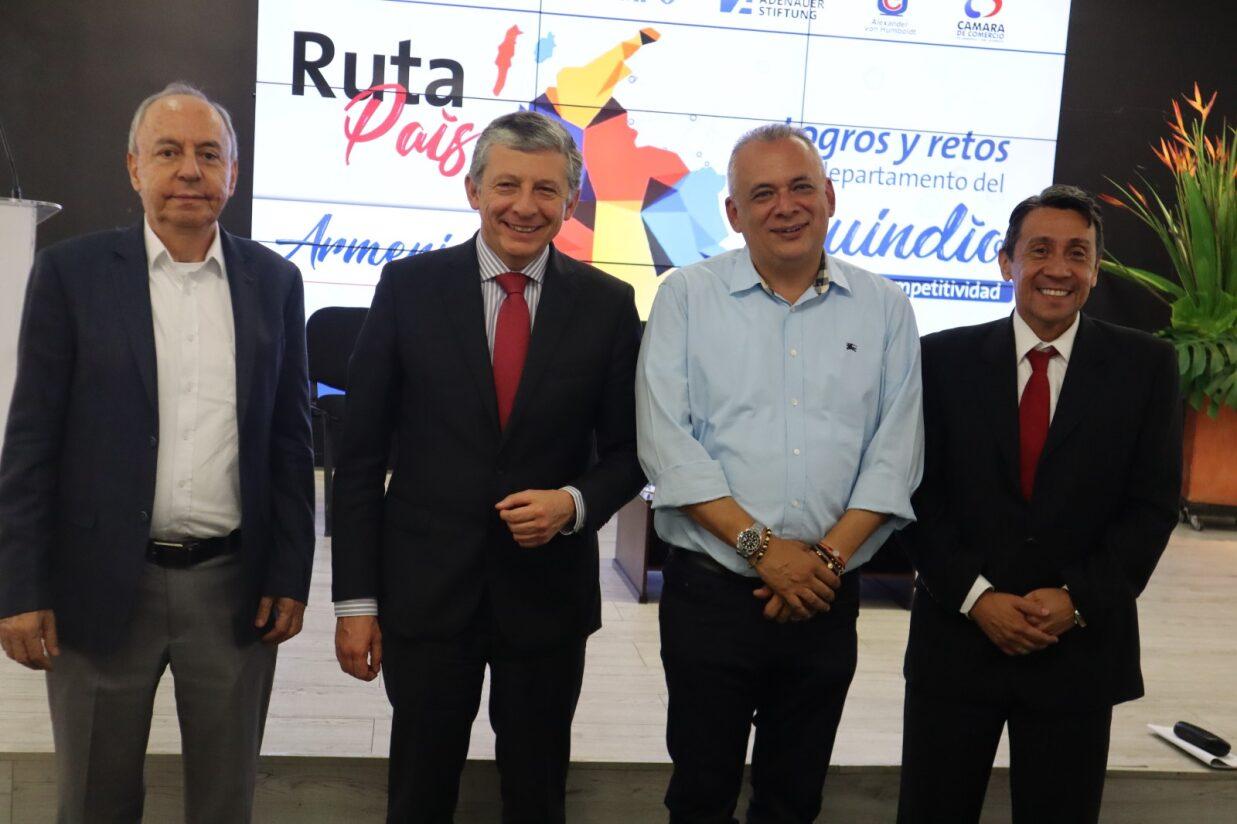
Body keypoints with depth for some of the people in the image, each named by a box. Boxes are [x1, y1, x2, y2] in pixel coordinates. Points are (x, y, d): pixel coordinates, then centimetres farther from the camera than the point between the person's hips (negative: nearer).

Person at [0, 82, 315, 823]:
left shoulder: (275, 281, 4)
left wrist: (290, 576, 1)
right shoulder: (71, 273, -2)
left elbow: (290, 439, 5)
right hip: (103, 585, -1)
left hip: (237, 586, 2)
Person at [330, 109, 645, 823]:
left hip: (550, 595, 1)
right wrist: (357, 599, -4)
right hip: (425, 585, 0)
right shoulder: (409, 287, -4)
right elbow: (362, 454, -2)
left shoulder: (609, 304, -2)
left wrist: (575, 502, -16)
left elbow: (627, 451, 5)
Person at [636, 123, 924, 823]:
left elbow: (895, 451, 0)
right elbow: (667, 441, -9)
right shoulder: (687, 297, 0)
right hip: (710, 591, -1)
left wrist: (829, 556, -11)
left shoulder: (884, 308, 5)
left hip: (828, 600, 2)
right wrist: (760, 546, -14)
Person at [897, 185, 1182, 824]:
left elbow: (1153, 504, -1)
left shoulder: (1145, 366, 1)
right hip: (958, 634, 0)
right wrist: (976, 596, -12)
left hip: (1081, 645, 1)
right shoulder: (944, 358, -1)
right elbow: (920, 493, -2)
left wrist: (1077, 599, -11)